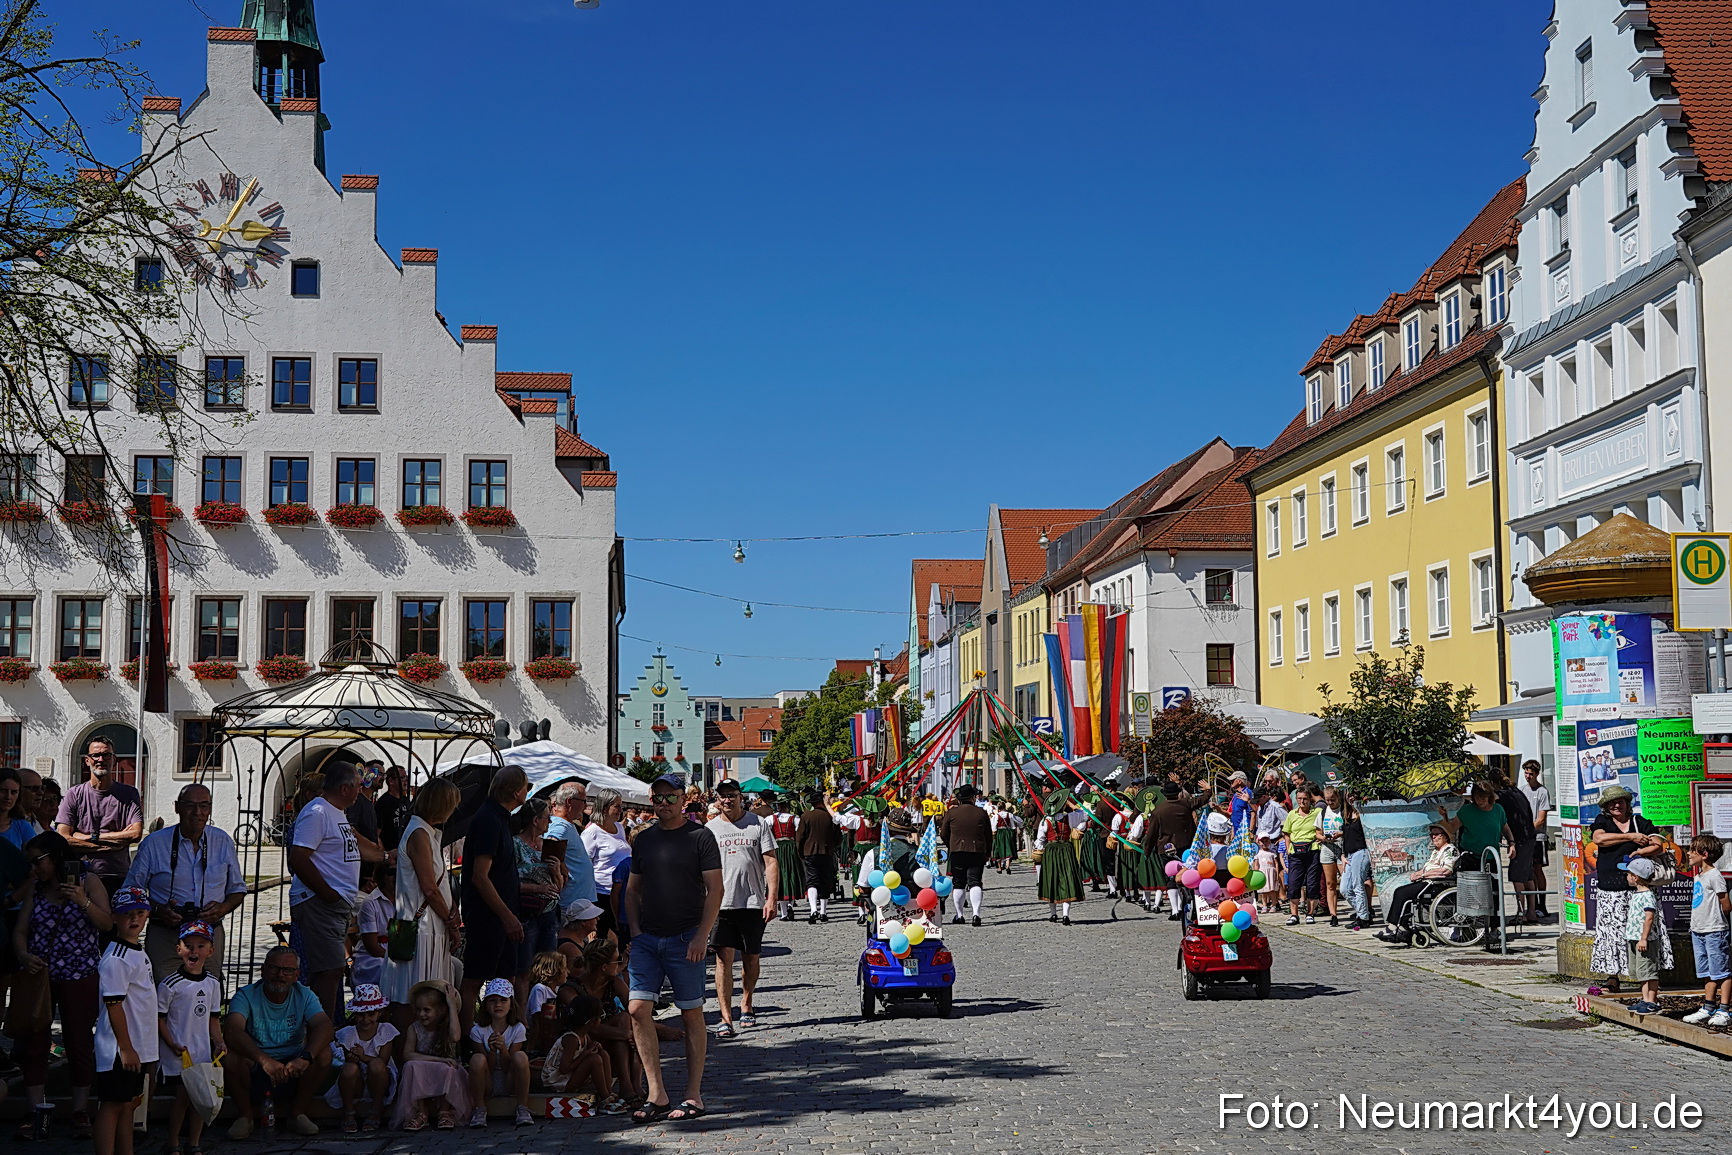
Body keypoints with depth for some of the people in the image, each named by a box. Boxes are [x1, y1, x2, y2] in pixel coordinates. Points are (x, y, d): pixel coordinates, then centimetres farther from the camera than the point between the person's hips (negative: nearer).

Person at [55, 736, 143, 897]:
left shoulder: (128, 794, 8)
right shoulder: (74, 795, 7)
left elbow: (136, 834, -5)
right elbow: (63, 839, -4)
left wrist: (92, 836, -6)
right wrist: (111, 845, -7)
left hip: (119, 878, 0)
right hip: (82, 877, 0)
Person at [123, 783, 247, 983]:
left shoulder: (223, 842, 9)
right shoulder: (154, 843, 1)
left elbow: (237, 889, 17)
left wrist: (223, 908, -4)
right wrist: (156, 910, -13)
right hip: (164, 936, -2)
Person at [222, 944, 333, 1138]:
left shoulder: (304, 997, -2)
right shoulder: (246, 996, -10)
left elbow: (325, 1027, -20)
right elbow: (232, 1031, -29)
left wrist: (305, 1057, -42)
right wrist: (264, 1060, -46)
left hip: (293, 1070, 2)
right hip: (253, 1073, -2)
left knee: (324, 1053, -24)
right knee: (230, 1057, -30)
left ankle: (297, 1113, -4)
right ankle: (246, 1115, -6)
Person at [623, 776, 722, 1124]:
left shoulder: (700, 837, -2)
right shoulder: (644, 839, 14)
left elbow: (715, 890, -6)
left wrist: (701, 936, -13)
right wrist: (635, 930, 5)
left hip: (685, 939, -5)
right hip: (647, 939, 5)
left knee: (692, 1015, 2)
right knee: (638, 1010, -6)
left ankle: (694, 1096, 8)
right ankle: (657, 1094, -2)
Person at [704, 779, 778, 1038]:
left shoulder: (758, 824, 3)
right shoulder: (710, 828, 7)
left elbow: (771, 863, 1)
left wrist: (771, 898, -8)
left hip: (753, 903, 0)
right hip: (722, 902, 0)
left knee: (751, 958, 11)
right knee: (724, 958, -8)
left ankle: (746, 1005, 33)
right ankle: (726, 1018, -9)